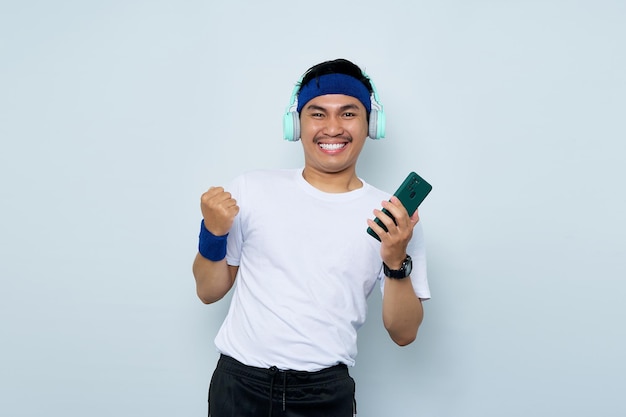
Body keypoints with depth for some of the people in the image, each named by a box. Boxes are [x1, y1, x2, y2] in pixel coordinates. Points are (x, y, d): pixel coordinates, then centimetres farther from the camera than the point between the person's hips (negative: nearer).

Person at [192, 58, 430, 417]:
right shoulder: (252, 188, -2)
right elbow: (210, 291, 6)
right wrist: (213, 233, -12)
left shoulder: (394, 216, -4)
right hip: (240, 381, 1)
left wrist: (397, 262, -18)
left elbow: (404, 334, -2)